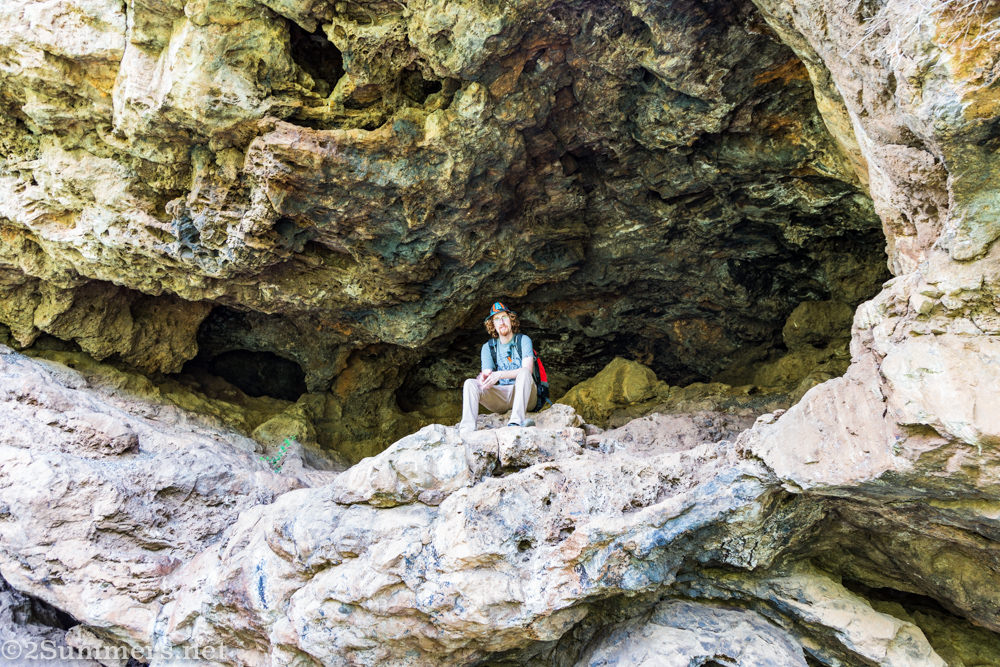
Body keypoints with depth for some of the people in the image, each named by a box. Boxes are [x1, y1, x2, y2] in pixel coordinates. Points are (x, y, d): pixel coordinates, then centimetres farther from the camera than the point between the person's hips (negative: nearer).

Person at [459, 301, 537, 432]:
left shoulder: (523, 340, 1)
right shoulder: (488, 347, 11)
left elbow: (527, 369, -14)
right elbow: (487, 373, 0)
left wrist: (500, 374, -28)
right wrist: (484, 379, -27)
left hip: (523, 393, -3)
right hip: (499, 397, 3)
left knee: (524, 373, -33)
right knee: (470, 383, -19)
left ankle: (517, 420, -46)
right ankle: (467, 429, -36)